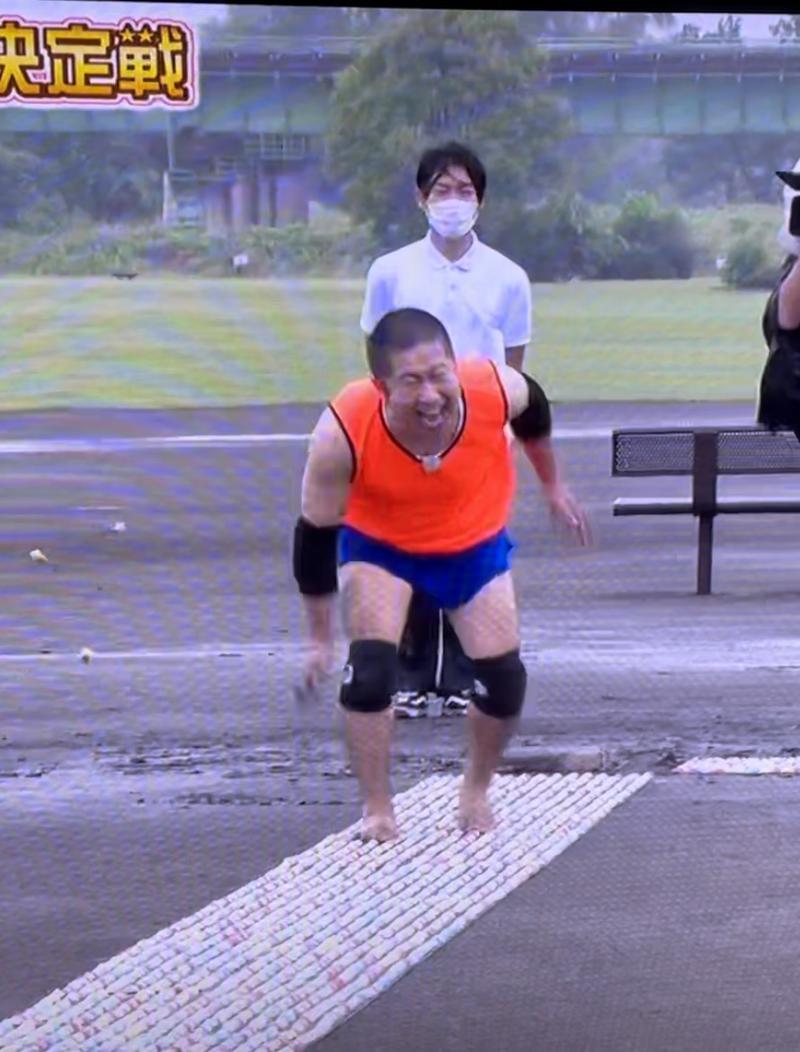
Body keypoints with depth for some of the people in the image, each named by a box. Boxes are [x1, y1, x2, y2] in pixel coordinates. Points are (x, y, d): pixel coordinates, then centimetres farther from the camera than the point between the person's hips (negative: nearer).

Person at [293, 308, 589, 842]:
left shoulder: (496, 390, -34)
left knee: (504, 681, -2)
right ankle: (377, 811, -5)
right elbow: (317, 535, -23)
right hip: (378, 543, -2)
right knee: (370, 668, -22)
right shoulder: (342, 432, -38)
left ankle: (476, 791, 27)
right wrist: (320, 639, -15)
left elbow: (534, 412, -6)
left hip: (476, 543, 2)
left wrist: (553, 485, 10)